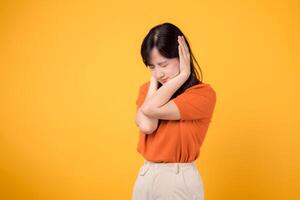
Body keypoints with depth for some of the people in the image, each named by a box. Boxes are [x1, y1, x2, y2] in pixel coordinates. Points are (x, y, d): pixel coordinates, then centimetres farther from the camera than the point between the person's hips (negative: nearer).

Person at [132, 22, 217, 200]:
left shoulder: (203, 93, -13)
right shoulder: (147, 89, 4)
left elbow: (152, 110, -23)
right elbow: (146, 125, -16)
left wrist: (183, 74, -16)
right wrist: (154, 80, -8)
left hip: (181, 180, -5)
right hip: (146, 176, 5)